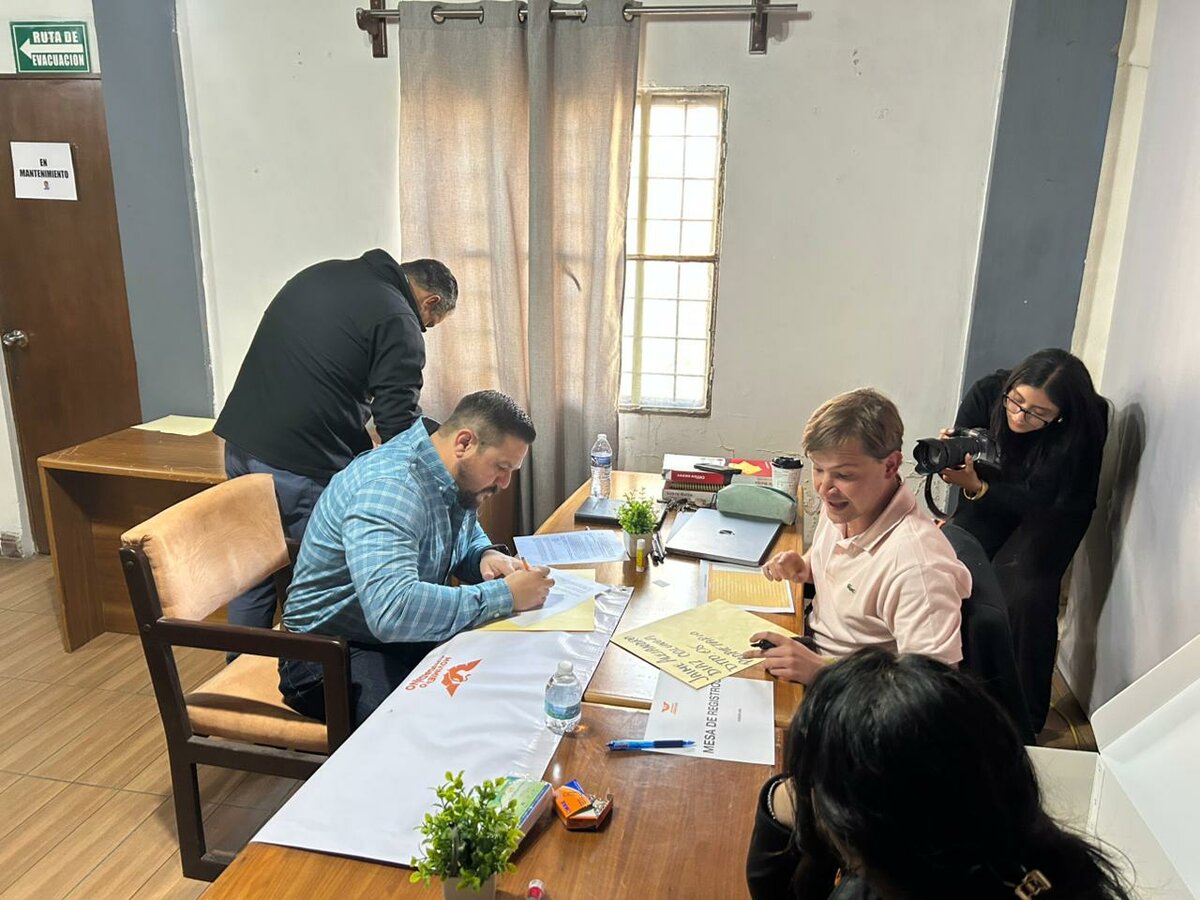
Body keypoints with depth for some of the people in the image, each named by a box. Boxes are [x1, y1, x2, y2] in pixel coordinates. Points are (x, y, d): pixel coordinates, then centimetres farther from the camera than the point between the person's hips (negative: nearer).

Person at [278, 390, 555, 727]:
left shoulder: (455, 477, -1)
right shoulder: (389, 489, -30)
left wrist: (486, 556, -7)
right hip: (336, 652, -8)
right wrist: (505, 595, -36)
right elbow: (392, 612, -43)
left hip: (412, 636, 8)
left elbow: (469, 535, 19)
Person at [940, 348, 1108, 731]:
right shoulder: (986, 392, -24)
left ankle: (1024, 715, -3)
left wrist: (976, 487, -44)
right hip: (990, 502, 3)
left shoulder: (1081, 427, -29)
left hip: (1051, 513, -2)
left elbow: (1039, 500, -29)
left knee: (1024, 595, -22)